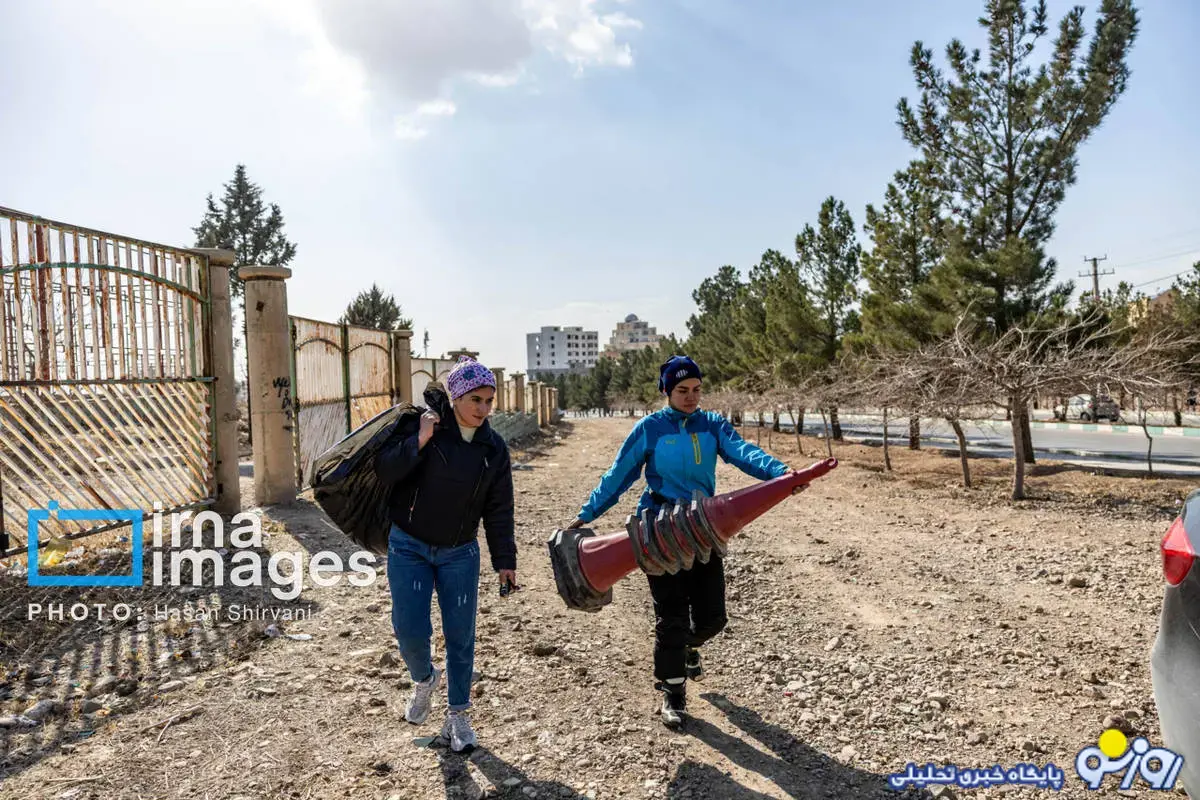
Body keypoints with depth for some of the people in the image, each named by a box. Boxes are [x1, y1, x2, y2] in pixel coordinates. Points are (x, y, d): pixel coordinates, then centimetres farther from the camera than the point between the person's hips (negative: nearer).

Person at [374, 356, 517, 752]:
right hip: (409, 548, -2)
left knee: (461, 637, 4)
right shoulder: (422, 425, -12)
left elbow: (499, 509, 2)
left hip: (459, 553, 2)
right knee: (410, 631, -4)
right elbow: (383, 472, -18)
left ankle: (458, 715, 25)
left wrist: (504, 560, 1)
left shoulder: (493, 448, -2)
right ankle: (424, 679, 32)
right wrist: (419, 441, -30)